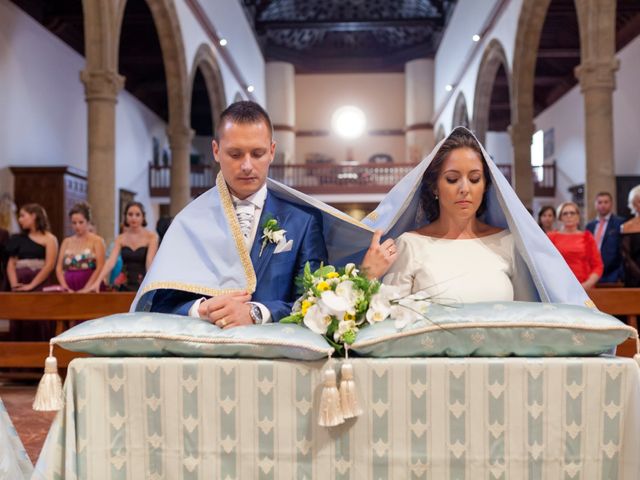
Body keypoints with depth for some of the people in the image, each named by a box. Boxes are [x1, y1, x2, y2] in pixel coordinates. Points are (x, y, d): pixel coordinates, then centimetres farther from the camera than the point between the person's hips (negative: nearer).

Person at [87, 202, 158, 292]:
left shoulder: (151, 236, -4)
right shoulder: (120, 239, 4)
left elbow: (150, 261, -17)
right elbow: (111, 261, -8)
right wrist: (97, 282, -23)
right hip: (126, 286, 3)